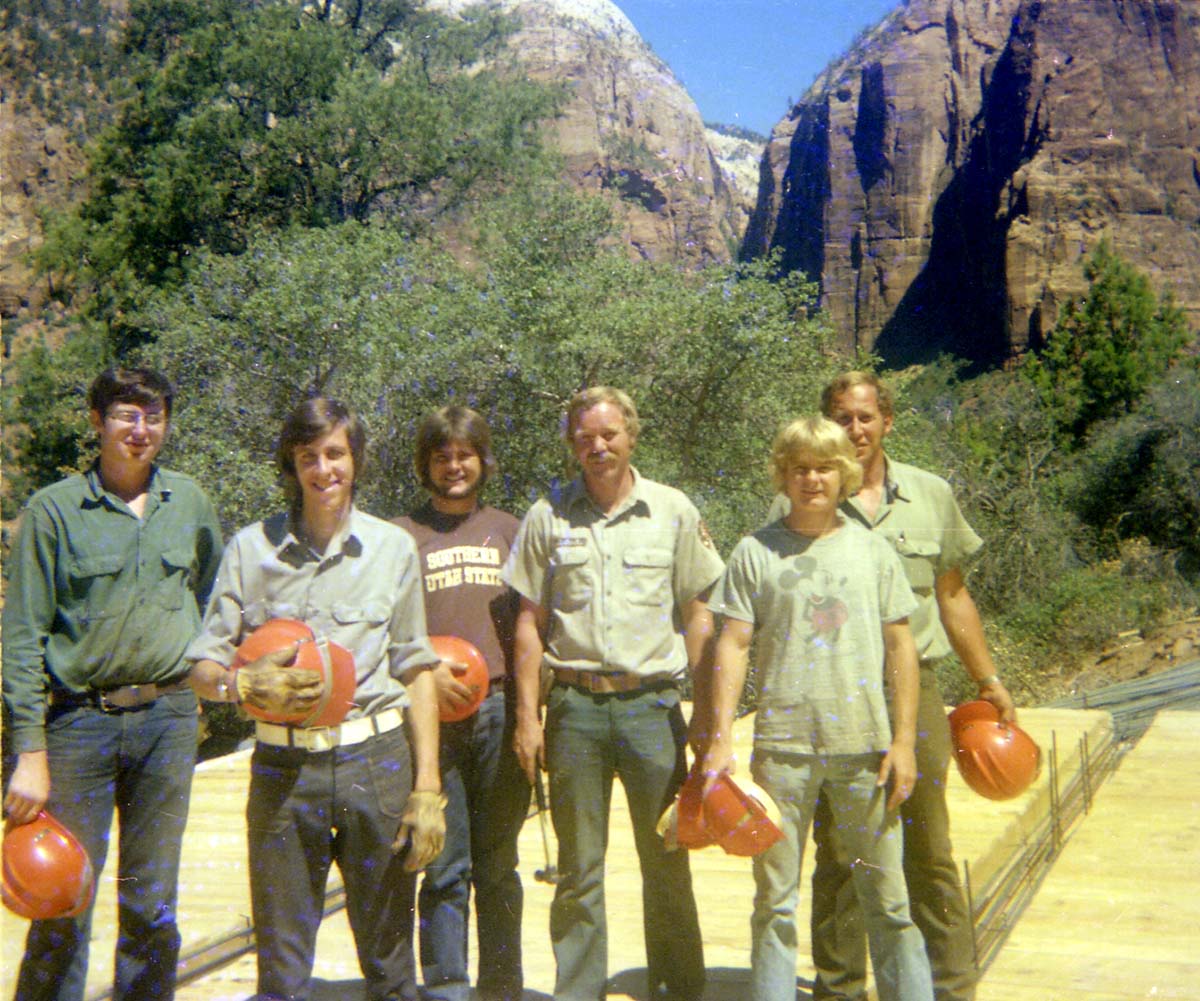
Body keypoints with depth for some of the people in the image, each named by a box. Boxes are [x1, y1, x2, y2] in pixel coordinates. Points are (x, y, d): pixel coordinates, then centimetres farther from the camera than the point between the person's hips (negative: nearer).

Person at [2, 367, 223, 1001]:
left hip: (168, 718, 3)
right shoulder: (55, 509, -2)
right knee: (64, 905, 0)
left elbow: (212, 598, 23)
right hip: (79, 718, -3)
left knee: (152, 904, 10)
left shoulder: (189, 502, 7)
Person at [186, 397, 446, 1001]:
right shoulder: (251, 548, 5)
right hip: (283, 767, 0)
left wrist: (427, 787, 0)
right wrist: (245, 685, -19)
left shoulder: (393, 548, 6)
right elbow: (203, 668, 4)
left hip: (376, 762, 0)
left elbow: (416, 672, 5)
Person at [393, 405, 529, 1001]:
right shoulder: (402, 535, 8)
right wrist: (425, 672, -11)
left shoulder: (508, 531, 15)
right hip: (432, 714, -2)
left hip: (499, 710, 2)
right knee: (446, 868, -1)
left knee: (497, 866, 8)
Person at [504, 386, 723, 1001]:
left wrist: (706, 714, 0)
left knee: (667, 863, 7)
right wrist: (527, 716, 1)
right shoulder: (548, 517, 4)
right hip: (574, 706, 1)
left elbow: (699, 615, 5)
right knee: (578, 869, 9)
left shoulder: (673, 511, 3)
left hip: (651, 703, -1)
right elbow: (529, 622, 7)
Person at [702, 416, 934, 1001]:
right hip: (782, 746, -1)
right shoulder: (756, 552, 4)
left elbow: (900, 647, 8)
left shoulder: (871, 550, 8)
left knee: (886, 897, 6)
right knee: (775, 897, 6)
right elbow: (733, 645, 2)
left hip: (864, 744, 1)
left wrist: (904, 741, 2)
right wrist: (721, 738, -5)